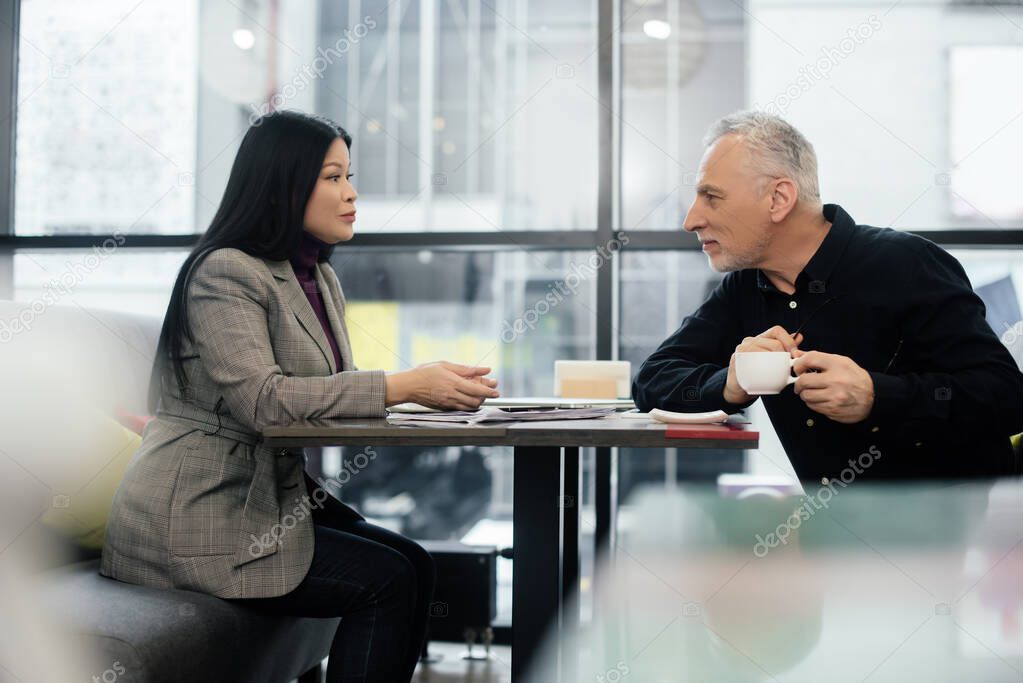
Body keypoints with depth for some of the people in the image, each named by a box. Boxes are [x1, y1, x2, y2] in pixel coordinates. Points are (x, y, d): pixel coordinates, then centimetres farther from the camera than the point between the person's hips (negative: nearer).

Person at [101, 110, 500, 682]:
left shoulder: (320, 278, 15)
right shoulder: (225, 272, -14)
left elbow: (335, 388, 11)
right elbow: (261, 399, -26)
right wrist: (403, 386, -28)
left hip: (272, 495, 9)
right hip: (198, 515, -9)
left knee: (416, 565, -6)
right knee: (388, 581, -16)